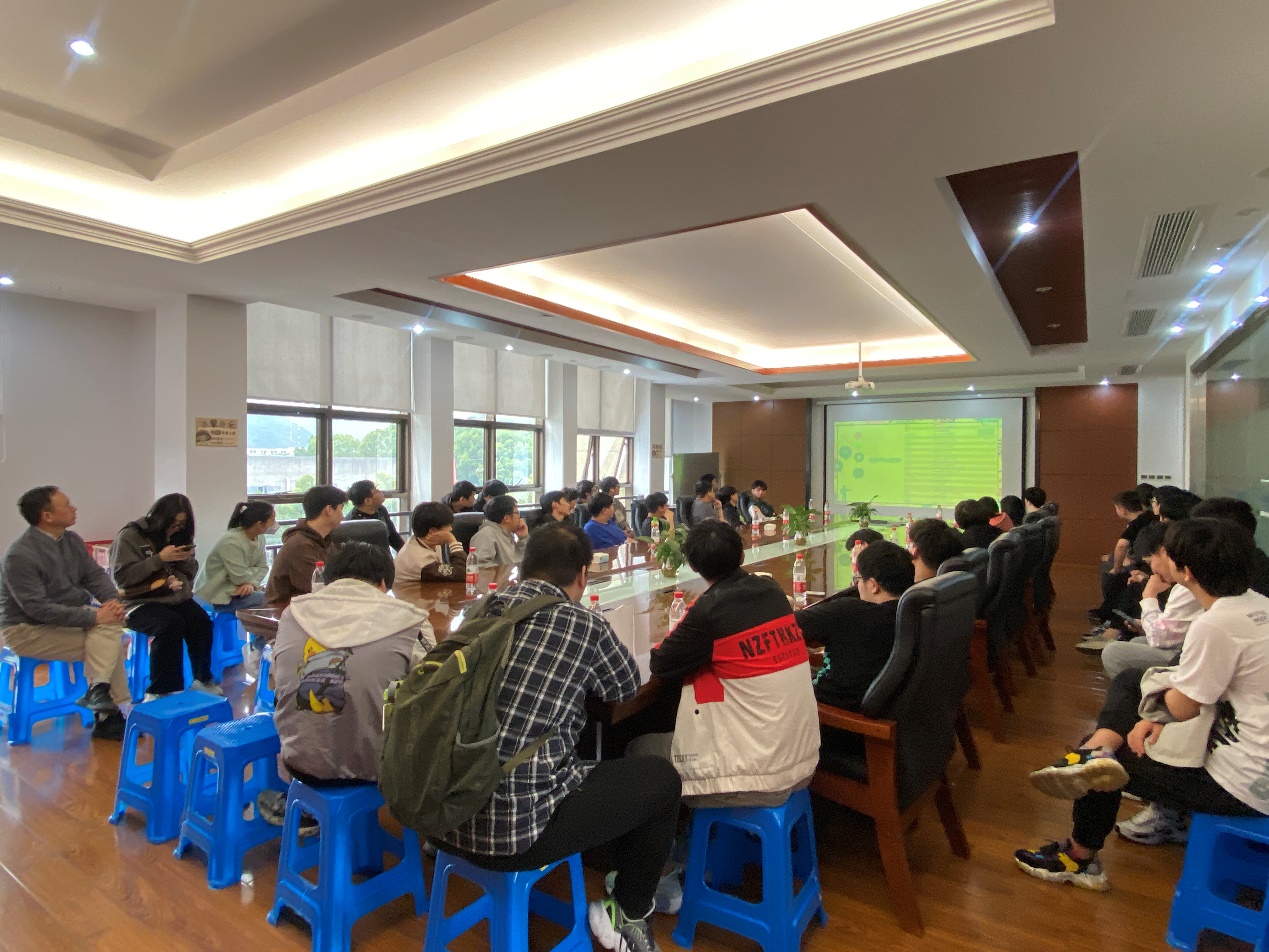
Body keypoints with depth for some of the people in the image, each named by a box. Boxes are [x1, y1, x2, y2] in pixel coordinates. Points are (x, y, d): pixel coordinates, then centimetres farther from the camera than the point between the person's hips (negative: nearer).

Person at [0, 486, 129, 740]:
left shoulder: (71, 540, 1)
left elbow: (95, 574, 2)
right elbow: (38, 608, -26)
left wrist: (113, 601, -18)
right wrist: (93, 617, -27)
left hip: (69, 614, 7)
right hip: (27, 630, -7)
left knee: (111, 625, -20)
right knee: (111, 644, -19)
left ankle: (99, 689, -19)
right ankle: (108, 716, -10)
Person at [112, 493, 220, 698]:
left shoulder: (178, 535, 13)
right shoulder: (130, 535, -6)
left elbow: (191, 573, 18)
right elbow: (122, 576, -15)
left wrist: (187, 559, -5)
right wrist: (160, 558, -19)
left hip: (175, 597, 5)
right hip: (139, 602, -5)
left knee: (201, 621, -23)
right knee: (171, 624, -33)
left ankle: (203, 679, -6)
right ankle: (160, 690, -21)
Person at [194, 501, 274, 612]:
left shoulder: (259, 539, 1)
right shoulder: (232, 541, -25)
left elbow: (263, 567, -2)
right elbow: (240, 578, -25)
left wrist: (252, 583, -19)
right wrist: (254, 575, -6)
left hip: (235, 590, 8)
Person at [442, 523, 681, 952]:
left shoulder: (484, 608, 2)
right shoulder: (586, 625, -12)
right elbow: (627, 687, 8)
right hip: (513, 826, -6)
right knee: (662, 778, 11)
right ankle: (628, 914, 28)